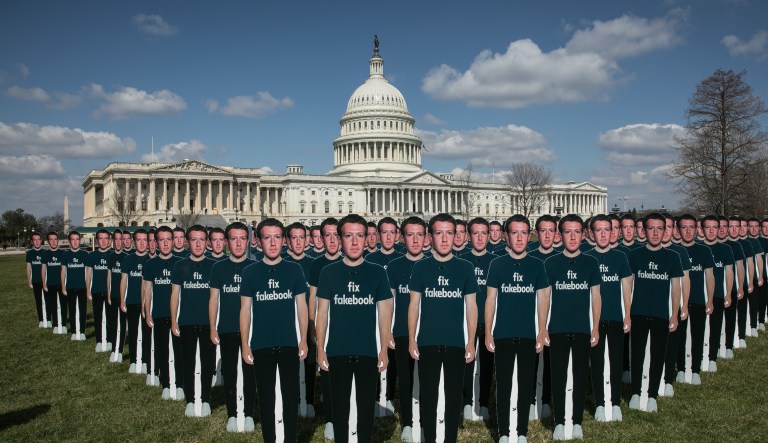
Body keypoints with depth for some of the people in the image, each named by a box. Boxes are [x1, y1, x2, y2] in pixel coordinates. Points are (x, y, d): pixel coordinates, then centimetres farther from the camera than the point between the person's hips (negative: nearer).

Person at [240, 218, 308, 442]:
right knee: (265, 398, 10)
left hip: (289, 344, 0)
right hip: (261, 345, 0)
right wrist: (245, 345, -2)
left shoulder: (294, 270, -1)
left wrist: (303, 340, -2)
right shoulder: (250, 272, -1)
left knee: (291, 397, 7)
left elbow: (301, 306, 3)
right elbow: (245, 310, 2)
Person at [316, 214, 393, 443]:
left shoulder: (377, 273, -1)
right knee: (340, 406, 11)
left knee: (367, 406, 10)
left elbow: (384, 314, 1)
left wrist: (384, 351, -3)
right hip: (337, 352, 0)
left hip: (368, 352, 0)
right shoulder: (329, 272, -1)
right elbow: (322, 313, 2)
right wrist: (320, 350, -2)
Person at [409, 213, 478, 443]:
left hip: (456, 344, 0)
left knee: (454, 396, 9)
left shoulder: (465, 268, 0)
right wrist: (411, 340, -2)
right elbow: (414, 305, 3)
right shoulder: (421, 267, 0)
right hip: (427, 343, 0)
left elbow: (471, 306, 3)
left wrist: (471, 342, -1)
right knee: (428, 395, 8)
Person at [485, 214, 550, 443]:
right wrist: (488, 333, -3)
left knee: (526, 384, 9)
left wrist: (542, 333, 0)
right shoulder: (497, 264, -1)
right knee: (503, 384, 6)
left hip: (528, 335, 1)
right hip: (502, 335, -1)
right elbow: (490, 300, 0)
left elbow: (542, 300, 4)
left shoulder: (537, 265, 1)